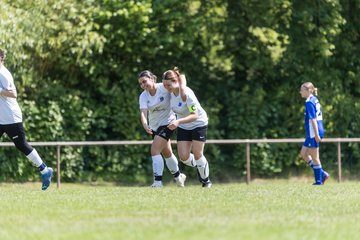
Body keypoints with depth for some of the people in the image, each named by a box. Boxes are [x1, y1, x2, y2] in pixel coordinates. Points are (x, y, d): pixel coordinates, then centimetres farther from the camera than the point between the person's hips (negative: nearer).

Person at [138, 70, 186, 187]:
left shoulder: (164, 88, -19)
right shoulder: (143, 96, -8)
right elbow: (143, 112, -22)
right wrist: (145, 124, -42)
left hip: (167, 122, -6)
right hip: (154, 126, 6)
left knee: (155, 150, -19)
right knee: (166, 153, 20)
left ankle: (158, 181, -18)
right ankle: (177, 175, 41)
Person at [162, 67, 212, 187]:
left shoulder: (186, 93, -31)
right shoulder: (172, 91, -12)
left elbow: (194, 115, -33)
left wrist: (178, 121, -47)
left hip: (199, 124, -6)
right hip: (183, 127, 6)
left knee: (197, 154, -6)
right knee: (183, 157, -4)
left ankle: (206, 181, 16)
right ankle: (199, 167, 28)